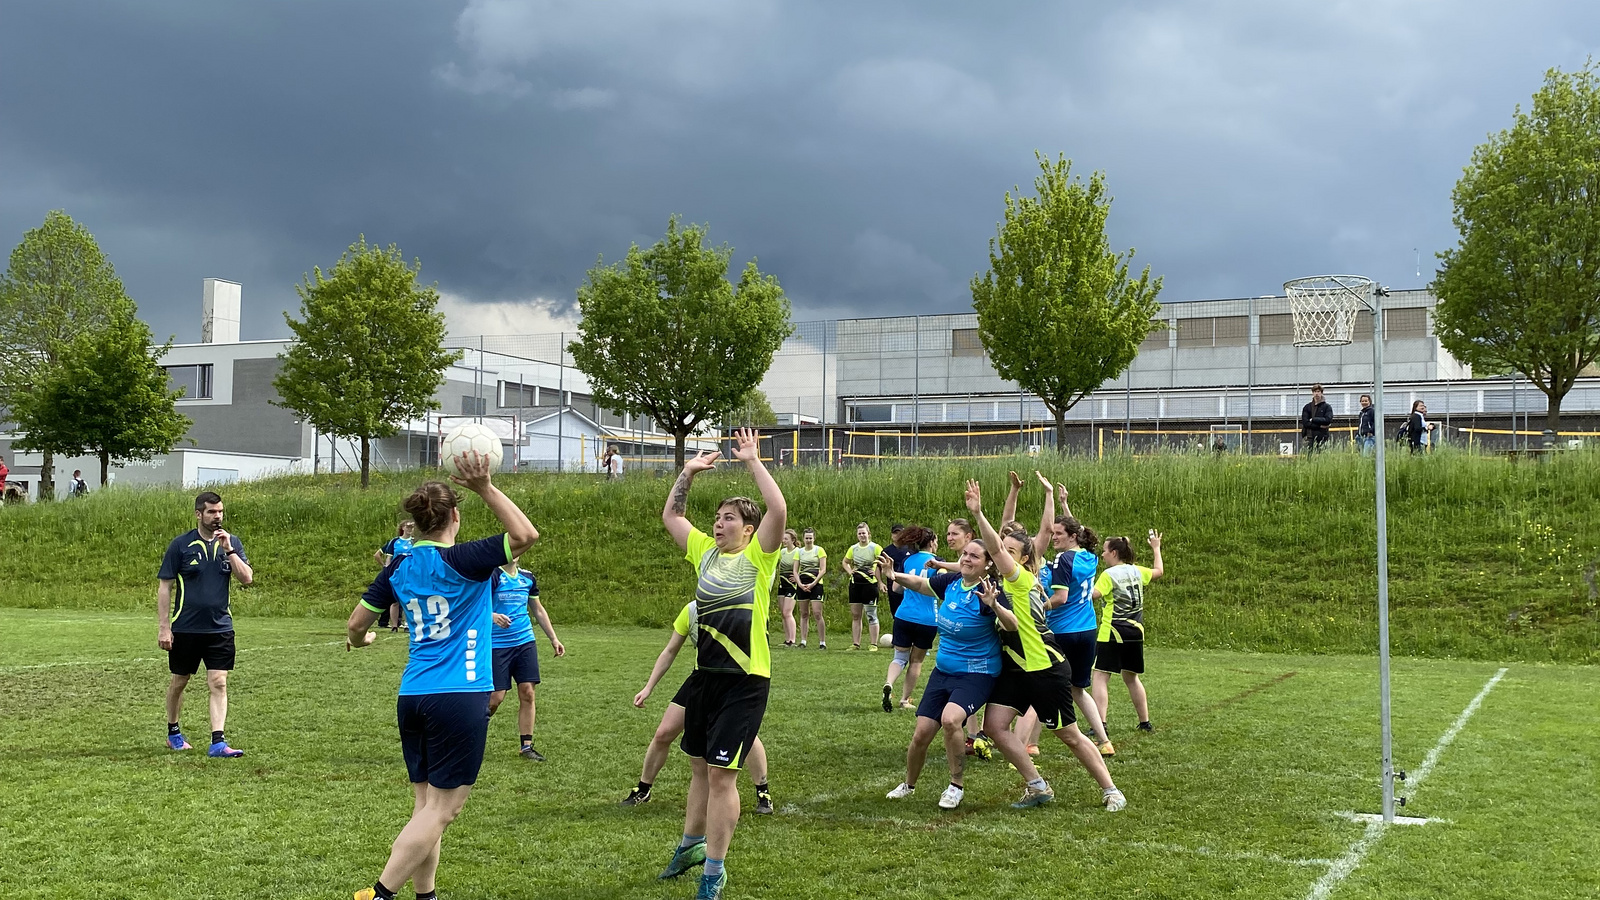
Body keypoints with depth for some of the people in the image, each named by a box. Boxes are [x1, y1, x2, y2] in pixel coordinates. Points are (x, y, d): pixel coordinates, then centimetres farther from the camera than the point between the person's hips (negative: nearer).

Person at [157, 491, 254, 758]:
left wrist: (228, 550, -15)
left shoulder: (232, 543, 4)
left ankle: (217, 742, -9)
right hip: (185, 628, -1)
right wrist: (163, 627, -8)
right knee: (179, 682, 13)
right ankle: (173, 732, 33)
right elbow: (164, 586, -3)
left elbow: (247, 578, -5)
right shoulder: (181, 544, -4)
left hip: (220, 628, 1)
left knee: (218, 684, -6)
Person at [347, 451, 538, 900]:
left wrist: (359, 638, 37)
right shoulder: (460, 561, -11)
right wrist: (485, 487, -13)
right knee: (440, 810, -2)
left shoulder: (399, 567, 7)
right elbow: (525, 534, -14)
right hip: (460, 698, -7)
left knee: (426, 805, 14)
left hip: (413, 697, 7)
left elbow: (356, 623, 14)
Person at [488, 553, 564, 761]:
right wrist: (492, 616, -39)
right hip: (497, 644, -5)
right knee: (496, 697, -4)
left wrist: (553, 639, 19)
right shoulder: (492, 575, -9)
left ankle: (526, 745, 9)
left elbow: (538, 609, 20)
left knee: (527, 693, 0)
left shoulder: (527, 577, 9)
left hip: (525, 642, 5)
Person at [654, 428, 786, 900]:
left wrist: (753, 461, -17)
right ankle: (692, 845, 39)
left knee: (722, 774, -5)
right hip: (705, 674, 6)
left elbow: (779, 510, -23)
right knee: (701, 766, 21)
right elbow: (670, 516, 18)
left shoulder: (758, 556, -7)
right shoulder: (706, 552, 10)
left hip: (744, 680, -6)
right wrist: (689, 471, 11)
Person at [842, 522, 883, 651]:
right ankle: (855, 644, 13)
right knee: (855, 615, 8)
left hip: (870, 584, -6)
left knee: (871, 615, -3)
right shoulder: (853, 548, 10)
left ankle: (873, 644, 1)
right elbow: (846, 562, 25)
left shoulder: (875, 548, -7)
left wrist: (877, 572, -12)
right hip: (855, 584, 6)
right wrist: (849, 571, 9)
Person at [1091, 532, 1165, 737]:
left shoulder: (1109, 575, -10)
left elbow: (1094, 595, -23)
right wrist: (1156, 548, 41)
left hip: (1112, 632, -6)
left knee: (1100, 676, -6)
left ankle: (1101, 724, -17)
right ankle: (1145, 722, 25)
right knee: (1131, 677, 20)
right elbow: (1159, 571, 28)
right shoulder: (1137, 571, 8)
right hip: (1135, 632, 6)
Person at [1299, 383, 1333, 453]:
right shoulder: (1307, 407, 11)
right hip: (1309, 438, 1)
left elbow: (1328, 420, -8)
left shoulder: (1327, 407, 7)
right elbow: (1305, 423, -1)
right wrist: (1320, 426, -8)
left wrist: (1313, 419, -6)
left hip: (1322, 438, -1)